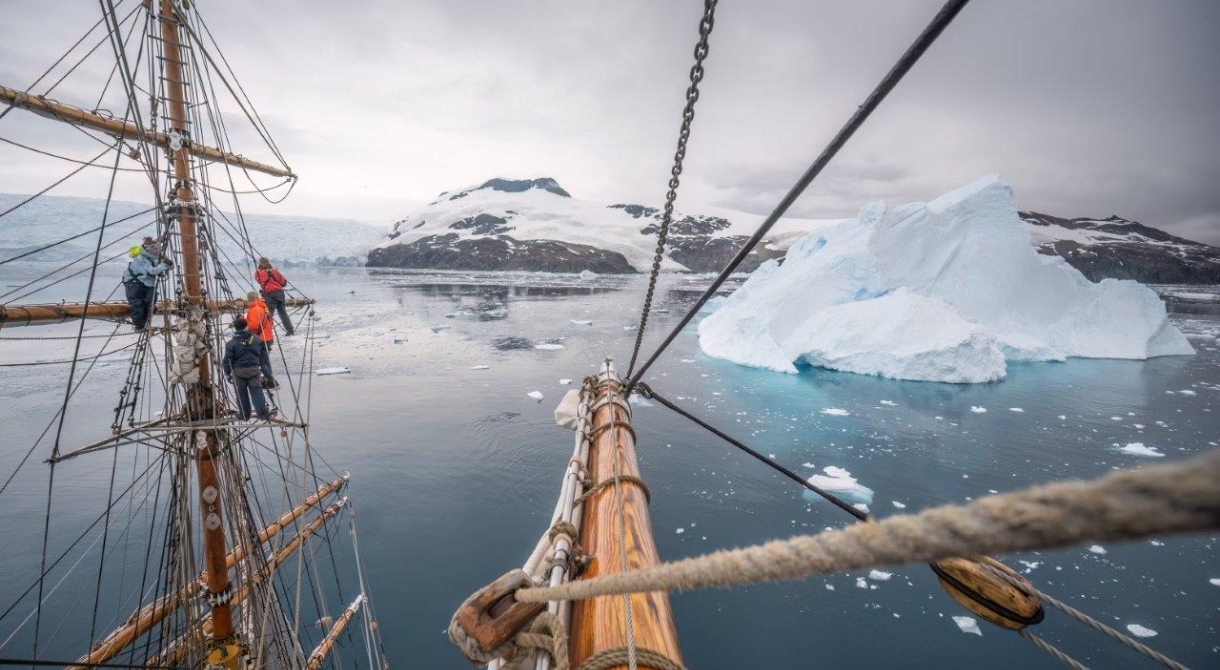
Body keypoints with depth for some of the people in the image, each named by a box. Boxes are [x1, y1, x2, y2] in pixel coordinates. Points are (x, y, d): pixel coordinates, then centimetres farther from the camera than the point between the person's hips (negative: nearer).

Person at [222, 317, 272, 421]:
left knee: (241, 393, 10)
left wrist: (227, 373, 4)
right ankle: (263, 413, -1)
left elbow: (228, 360, -8)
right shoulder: (256, 338, -3)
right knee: (256, 391, 4)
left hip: (238, 371, -1)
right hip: (254, 369, 1)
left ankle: (244, 415, 19)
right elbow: (263, 353, 8)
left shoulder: (231, 344, -12)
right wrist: (261, 365, 21)